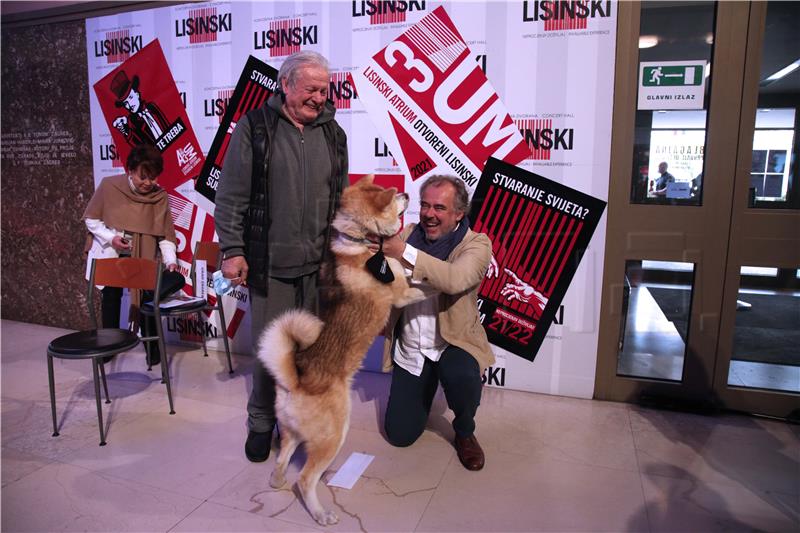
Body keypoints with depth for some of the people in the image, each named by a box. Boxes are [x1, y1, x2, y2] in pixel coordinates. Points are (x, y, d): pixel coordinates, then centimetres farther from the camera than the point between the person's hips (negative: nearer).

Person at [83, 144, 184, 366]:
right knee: (111, 298, 15)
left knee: (145, 299, -1)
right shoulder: (109, 185, -13)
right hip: (110, 256, 1)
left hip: (141, 257, -1)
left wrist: (170, 261, -23)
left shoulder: (159, 196, -14)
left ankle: (152, 347, 17)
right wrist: (110, 238, -17)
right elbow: (91, 219, -2)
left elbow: (165, 235, -12)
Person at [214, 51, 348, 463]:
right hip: (270, 263, -3)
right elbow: (231, 196, -2)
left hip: (320, 263, 4)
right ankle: (261, 422, 26)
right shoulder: (254, 127, -2)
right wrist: (232, 250, -7)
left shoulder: (332, 133, 11)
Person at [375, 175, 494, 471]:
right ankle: (426, 386, 37)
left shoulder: (476, 244, -11)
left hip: (453, 342, -3)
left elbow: (456, 280, -33)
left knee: (461, 377, -37)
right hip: (409, 348, 3)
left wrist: (405, 254, -38)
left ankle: (464, 433, -2)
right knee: (399, 435, 5)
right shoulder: (408, 235, 1)